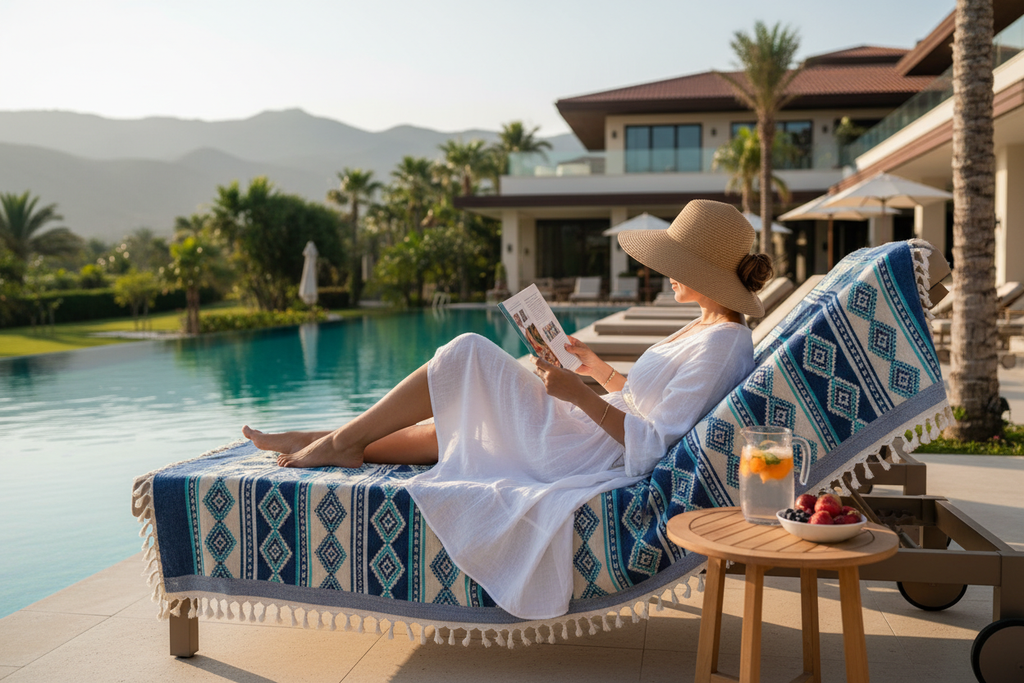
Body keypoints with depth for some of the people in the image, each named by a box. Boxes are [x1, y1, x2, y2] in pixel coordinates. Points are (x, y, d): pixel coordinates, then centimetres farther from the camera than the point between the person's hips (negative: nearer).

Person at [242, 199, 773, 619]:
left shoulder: (721, 344, -19)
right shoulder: (708, 327, 11)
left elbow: (653, 446, -25)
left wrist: (581, 395, -25)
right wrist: (598, 369, 11)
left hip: (589, 458, -9)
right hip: (595, 438, 9)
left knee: (468, 354, -6)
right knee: (450, 428, 13)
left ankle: (342, 440, 6)